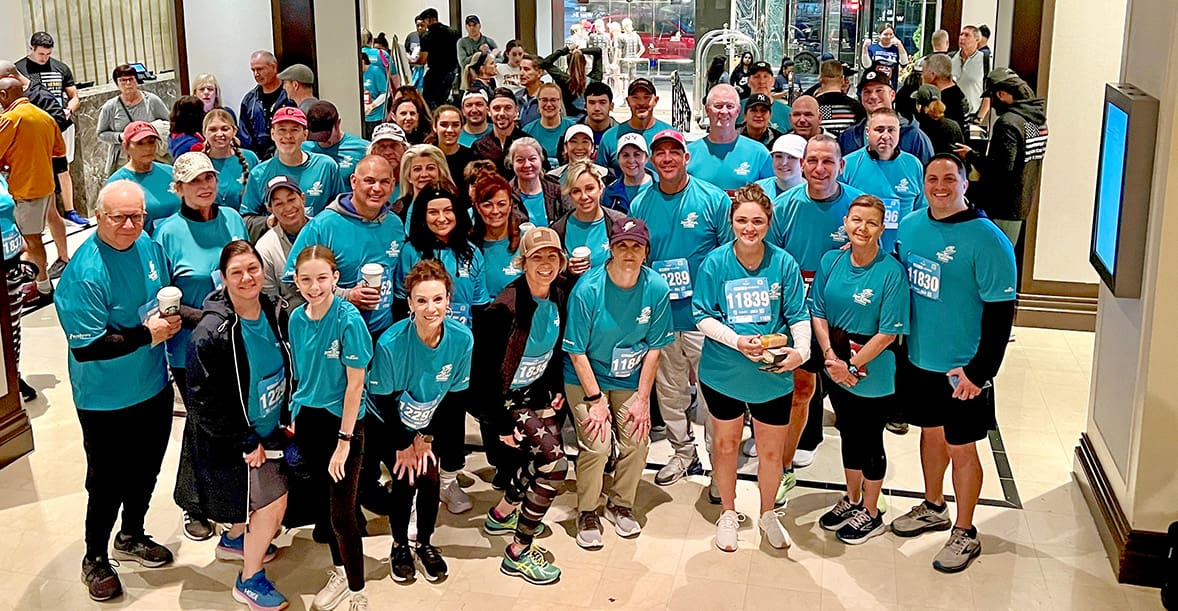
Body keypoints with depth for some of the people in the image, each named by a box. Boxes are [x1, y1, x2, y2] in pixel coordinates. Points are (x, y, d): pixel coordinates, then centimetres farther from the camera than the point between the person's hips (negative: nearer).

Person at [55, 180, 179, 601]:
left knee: (146, 470, 23)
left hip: (153, 387, 7)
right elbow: (86, 347, -28)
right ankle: (96, 560, 32)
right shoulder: (84, 274, -27)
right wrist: (147, 334, -25)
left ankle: (132, 538, 47)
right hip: (106, 401, -7)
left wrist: (171, 317, -1)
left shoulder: (148, 246, -3)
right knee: (108, 483, 9)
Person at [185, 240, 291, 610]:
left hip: (269, 431, 7)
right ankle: (249, 581, 16)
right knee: (274, 501, -6)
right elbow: (202, 402, -21)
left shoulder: (275, 315, -5)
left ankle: (234, 540, 49)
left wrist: (285, 421, 7)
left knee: (266, 499, 19)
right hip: (233, 442, -7)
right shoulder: (211, 332, -25)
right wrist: (245, 443, -18)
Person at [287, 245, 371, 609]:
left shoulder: (349, 320, -18)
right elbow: (301, 374, 11)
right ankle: (340, 573, 37)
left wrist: (344, 440, -17)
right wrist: (296, 415, 9)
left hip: (343, 420, -6)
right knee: (322, 501, 18)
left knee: (342, 513, -5)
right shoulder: (297, 319, -1)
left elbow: (355, 383, -16)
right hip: (307, 418, 6)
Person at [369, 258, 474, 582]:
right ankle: (400, 545, 16)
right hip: (393, 425, -3)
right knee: (406, 480, -10)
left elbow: (455, 395, -8)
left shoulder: (462, 339, -22)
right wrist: (404, 445, -11)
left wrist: (427, 438, -8)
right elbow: (383, 400, -17)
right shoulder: (390, 344, -31)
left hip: (430, 425, 3)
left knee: (430, 477, -6)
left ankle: (425, 543, 20)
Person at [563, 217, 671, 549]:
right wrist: (595, 400, -15)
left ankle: (620, 503, 21)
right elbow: (576, 352, -14)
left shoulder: (657, 288, -13)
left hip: (631, 379, 3)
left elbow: (654, 347, -4)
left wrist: (642, 399, -6)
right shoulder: (587, 289, -21)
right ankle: (586, 512, 10)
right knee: (596, 444, -14)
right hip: (586, 378, -3)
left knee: (638, 441, -6)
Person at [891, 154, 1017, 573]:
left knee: (960, 448, 6)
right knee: (931, 432, 22)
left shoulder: (987, 240, -17)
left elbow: (1001, 312, -16)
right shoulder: (910, 227, 2)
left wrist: (980, 371, -18)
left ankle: (965, 534, 22)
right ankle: (933, 508, 42)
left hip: (962, 369, -5)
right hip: (918, 360, 6)